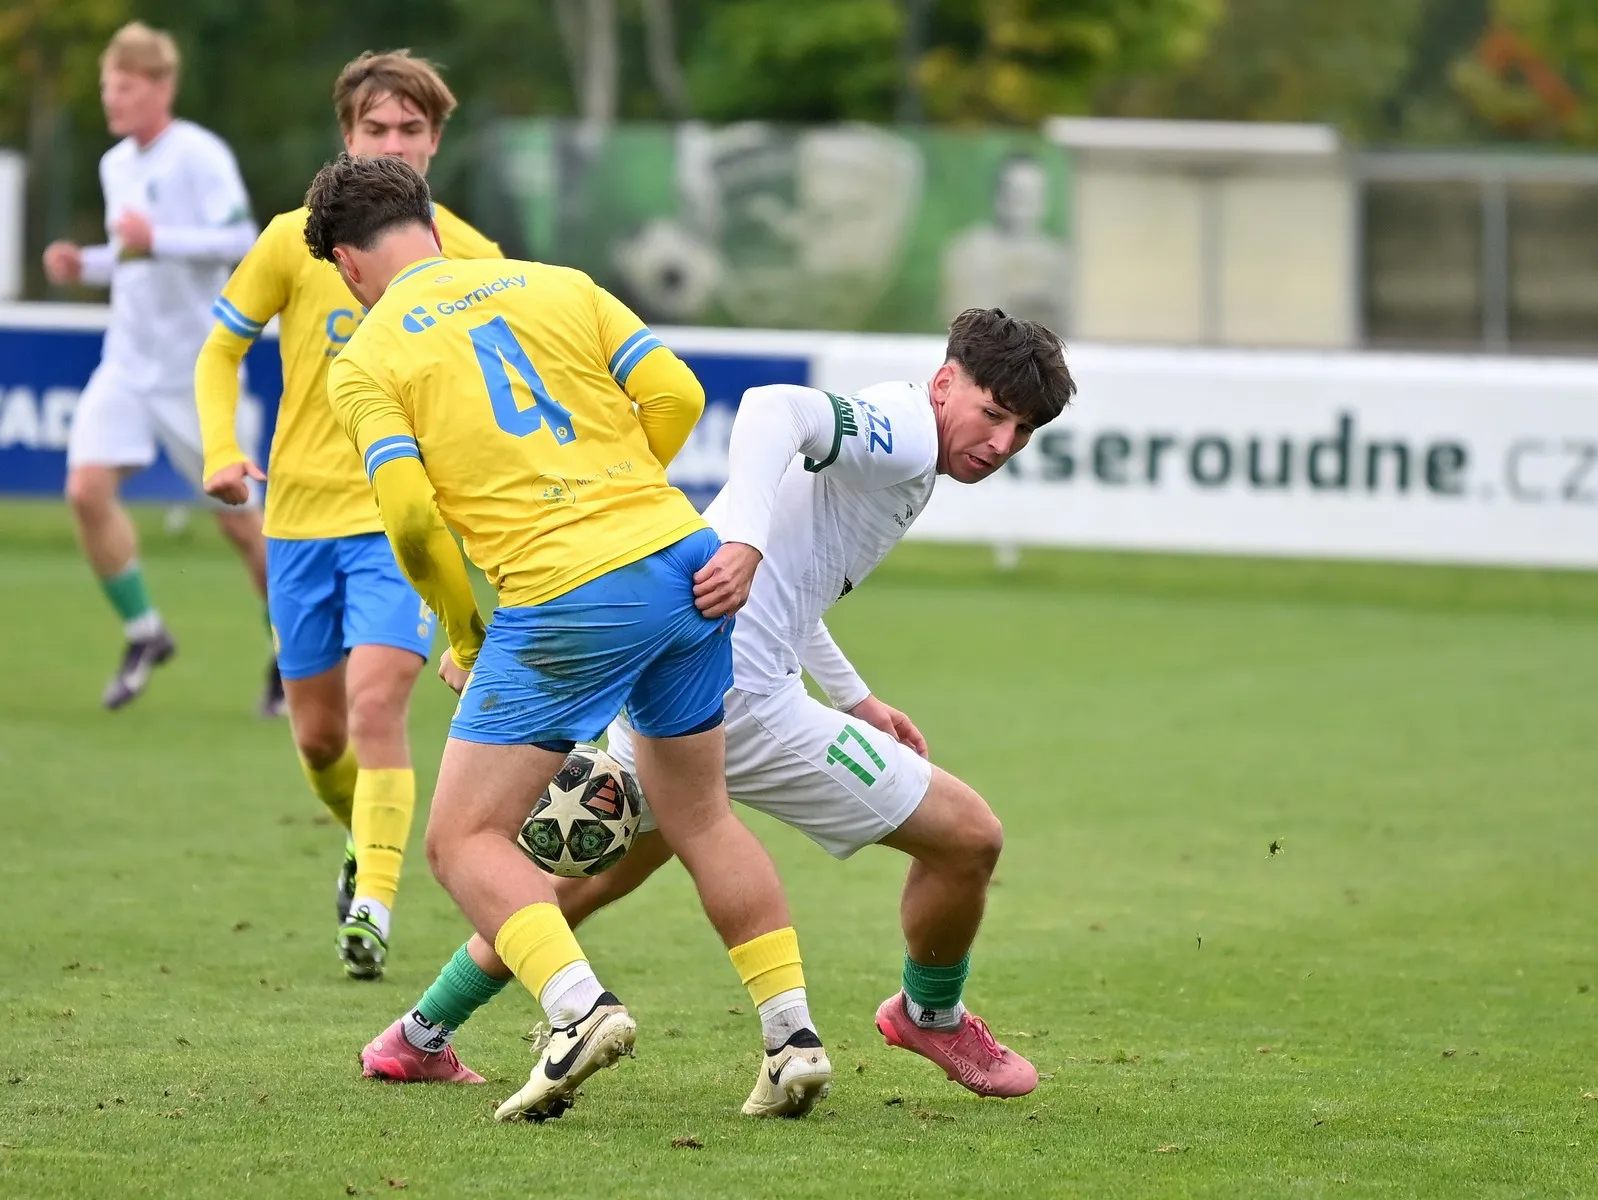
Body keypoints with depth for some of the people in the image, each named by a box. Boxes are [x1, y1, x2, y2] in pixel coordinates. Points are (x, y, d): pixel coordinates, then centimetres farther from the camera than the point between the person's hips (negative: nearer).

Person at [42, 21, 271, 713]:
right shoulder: (116, 164, 11)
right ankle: (143, 635, 1)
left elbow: (241, 240, -21)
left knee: (238, 519, 1)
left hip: (197, 369, -6)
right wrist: (84, 265, 5)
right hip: (127, 363, 6)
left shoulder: (200, 156, -12)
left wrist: (155, 240, -27)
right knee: (87, 487, -14)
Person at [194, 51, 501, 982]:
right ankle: (366, 842, 40)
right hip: (302, 514, 3)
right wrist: (223, 452, -5)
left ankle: (373, 905, -22)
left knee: (376, 703, -21)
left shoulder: (470, 258, -3)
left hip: (405, 519, -2)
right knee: (318, 733, 11)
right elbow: (222, 349, 9)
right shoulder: (296, 240, -1)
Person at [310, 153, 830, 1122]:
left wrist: (466, 639, 6)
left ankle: (581, 1006, -18)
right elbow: (675, 396, 6)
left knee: (465, 841, 4)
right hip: (686, 568, 5)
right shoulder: (556, 285, 13)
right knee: (702, 818, 21)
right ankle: (794, 1035, 14)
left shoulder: (367, 359, 2)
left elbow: (413, 516, -9)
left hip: (565, 605, -5)